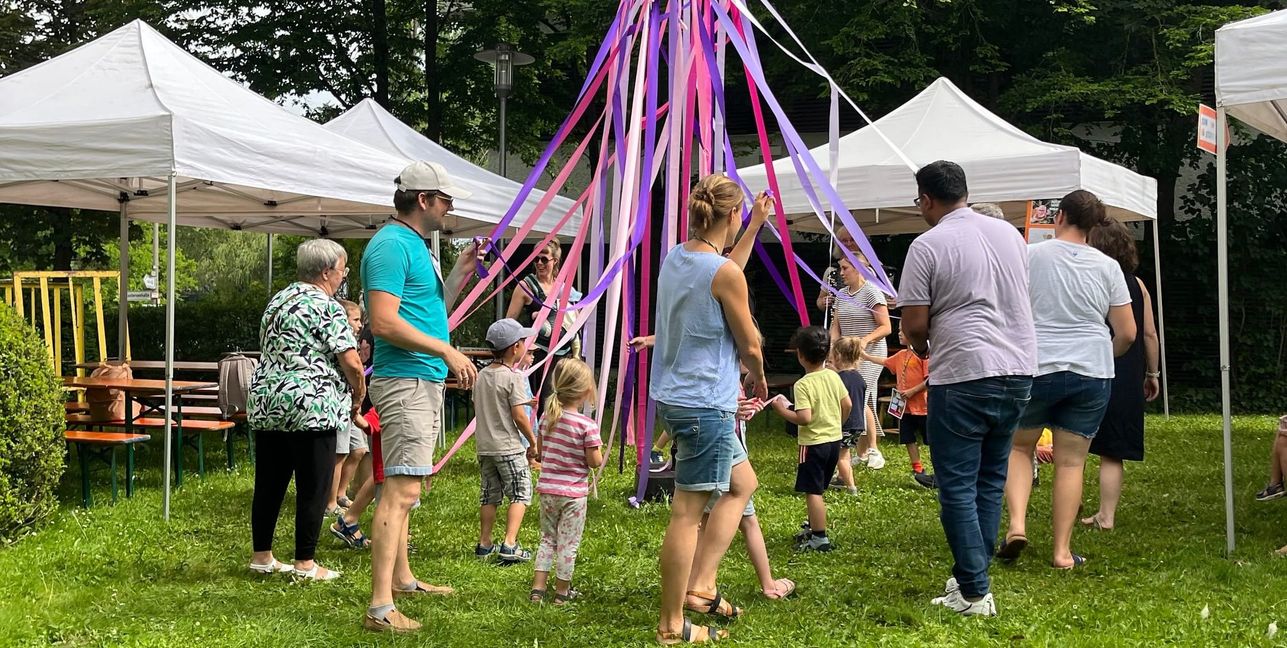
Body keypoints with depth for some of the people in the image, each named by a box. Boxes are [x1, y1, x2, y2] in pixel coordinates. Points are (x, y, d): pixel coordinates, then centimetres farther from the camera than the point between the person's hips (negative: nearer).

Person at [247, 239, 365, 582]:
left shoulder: (279, 300, 17)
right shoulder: (326, 307, -10)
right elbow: (351, 363, -16)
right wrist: (357, 397, 1)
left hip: (264, 401, 8)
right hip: (311, 407, -8)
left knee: (269, 483, 13)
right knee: (313, 487, 0)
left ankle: (261, 556, 20)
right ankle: (305, 563, 4)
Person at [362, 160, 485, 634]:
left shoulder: (416, 245, 17)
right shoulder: (391, 245, -14)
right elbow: (384, 321, -24)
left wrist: (460, 272, 15)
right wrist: (448, 352, -21)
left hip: (426, 381, 11)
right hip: (405, 381, -11)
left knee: (404, 486, 19)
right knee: (402, 489, -15)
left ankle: (401, 578, 33)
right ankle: (380, 609, -16)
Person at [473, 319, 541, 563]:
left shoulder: (481, 375, 7)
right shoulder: (513, 377, -15)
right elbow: (519, 416, -17)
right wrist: (533, 442, -4)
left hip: (484, 446, 7)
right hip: (509, 447, -7)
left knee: (489, 495, 15)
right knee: (520, 494, 2)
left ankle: (484, 544, 19)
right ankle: (509, 545, -8)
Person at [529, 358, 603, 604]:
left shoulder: (547, 417, 0)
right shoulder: (587, 425, -17)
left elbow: (540, 452, 10)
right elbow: (595, 462, -14)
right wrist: (598, 447, 5)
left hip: (547, 488, 5)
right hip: (574, 492, -5)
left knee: (547, 538, 17)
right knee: (568, 543, 7)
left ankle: (538, 588, 16)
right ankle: (562, 592, 16)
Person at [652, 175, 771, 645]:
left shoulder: (676, 257, 8)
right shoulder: (725, 273, -17)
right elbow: (750, 346, -9)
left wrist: (755, 226, 31)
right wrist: (758, 378, 13)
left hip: (674, 396, 10)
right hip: (705, 404, -10)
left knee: (743, 483, 22)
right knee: (688, 513, -2)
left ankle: (700, 585, 18)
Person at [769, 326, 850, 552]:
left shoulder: (803, 385, -19)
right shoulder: (834, 377, 2)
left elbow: (804, 418, -25)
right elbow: (847, 405, 8)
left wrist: (782, 410, -11)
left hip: (813, 443, -8)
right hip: (834, 440, 8)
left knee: (813, 491, -2)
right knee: (819, 489, 22)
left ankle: (820, 538, -3)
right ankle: (814, 526, 35)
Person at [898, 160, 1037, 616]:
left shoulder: (928, 246, -9)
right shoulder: (1009, 232, 10)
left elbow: (915, 326, -11)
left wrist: (921, 347, 12)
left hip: (963, 376, -7)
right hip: (1018, 370, 7)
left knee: (958, 487, 1)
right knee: (990, 480, 16)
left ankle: (974, 593, 2)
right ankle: (972, 576, 22)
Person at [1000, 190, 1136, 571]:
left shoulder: (1030, 255, -5)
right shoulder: (1108, 267, 3)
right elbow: (1127, 333, 4)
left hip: (1035, 369, -2)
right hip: (1092, 374, 2)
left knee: (1019, 446, 17)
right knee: (1071, 461, 7)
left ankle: (1017, 524, -1)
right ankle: (1062, 551, 8)